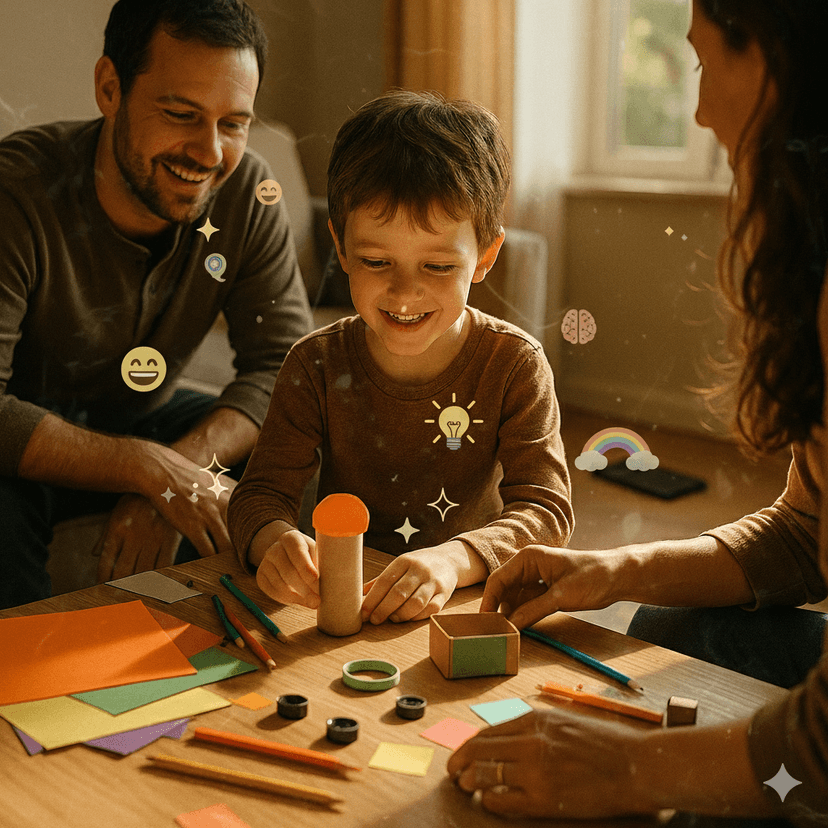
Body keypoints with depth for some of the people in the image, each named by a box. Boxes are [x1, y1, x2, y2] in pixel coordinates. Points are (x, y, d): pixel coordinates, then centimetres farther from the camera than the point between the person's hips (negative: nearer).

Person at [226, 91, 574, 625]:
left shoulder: (514, 365, -9)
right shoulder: (317, 367, -5)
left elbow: (546, 510, -14)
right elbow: (262, 493, -6)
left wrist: (454, 559, -35)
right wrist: (276, 541, -32)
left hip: (468, 600, -1)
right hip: (339, 602, 2)